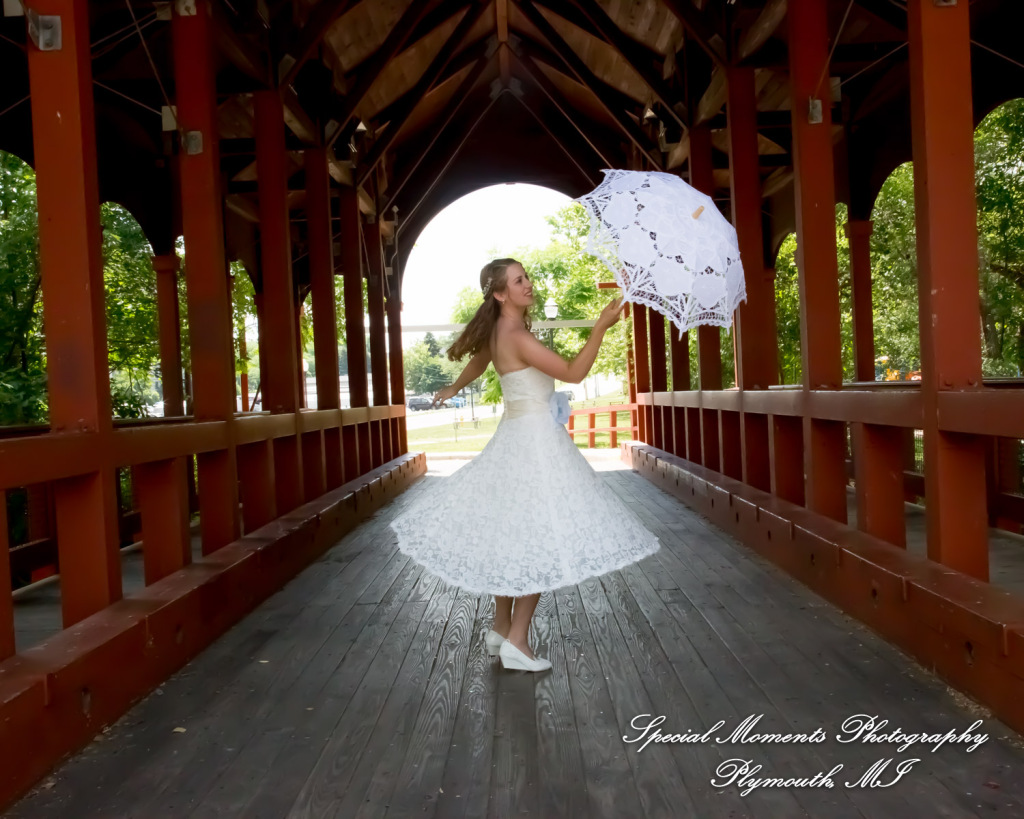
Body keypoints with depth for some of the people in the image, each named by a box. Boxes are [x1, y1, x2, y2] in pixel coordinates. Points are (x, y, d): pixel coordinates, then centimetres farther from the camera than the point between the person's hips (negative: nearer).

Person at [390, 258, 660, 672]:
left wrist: (452, 390, 47)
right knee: (537, 536, -4)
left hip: (515, 436, 10)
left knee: (511, 534, 15)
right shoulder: (517, 337, -19)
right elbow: (573, 372, -22)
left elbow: (477, 362, 29)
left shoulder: (497, 332, 9)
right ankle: (516, 641, 1)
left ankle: (500, 627, 26)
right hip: (533, 439, -10)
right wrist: (601, 327, -24)